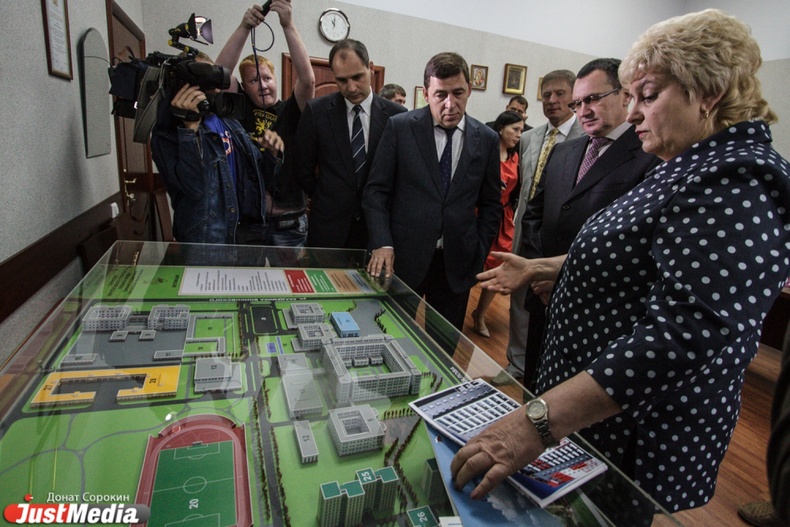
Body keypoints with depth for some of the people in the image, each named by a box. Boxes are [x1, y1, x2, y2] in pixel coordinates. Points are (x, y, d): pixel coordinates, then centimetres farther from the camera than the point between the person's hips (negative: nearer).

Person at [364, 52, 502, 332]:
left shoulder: (487, 139, 3)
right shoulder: (400, 127, -3)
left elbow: (490, 204, 9)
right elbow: (376, 191, -3)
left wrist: (478, 254, 2)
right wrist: (382, 244, -13)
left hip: (457, 263, 2)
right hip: (402, 256, -2)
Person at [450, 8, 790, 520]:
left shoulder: (735, 183, -25)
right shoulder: (693, 169, 9)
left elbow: (681, 336, -35)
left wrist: (540, 420, -39)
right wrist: (540, 268, 11)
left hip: (633, 437, -9)